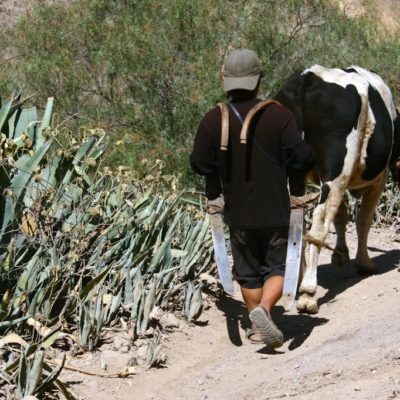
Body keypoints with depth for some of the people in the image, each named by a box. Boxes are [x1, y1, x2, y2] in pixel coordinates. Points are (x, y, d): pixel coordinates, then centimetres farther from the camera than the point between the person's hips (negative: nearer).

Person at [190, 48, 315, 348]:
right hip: (276, 211, -2)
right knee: (278, 267, 8)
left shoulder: (213, 120, -8)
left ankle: (259, 329, 22)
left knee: (248, 272, 16)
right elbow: (302, 159, -13)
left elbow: (200, 164, -2)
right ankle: (264, 309, -17)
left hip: (238, 213, 2)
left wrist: (213, 194, 17)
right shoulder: (280, 115, -13)